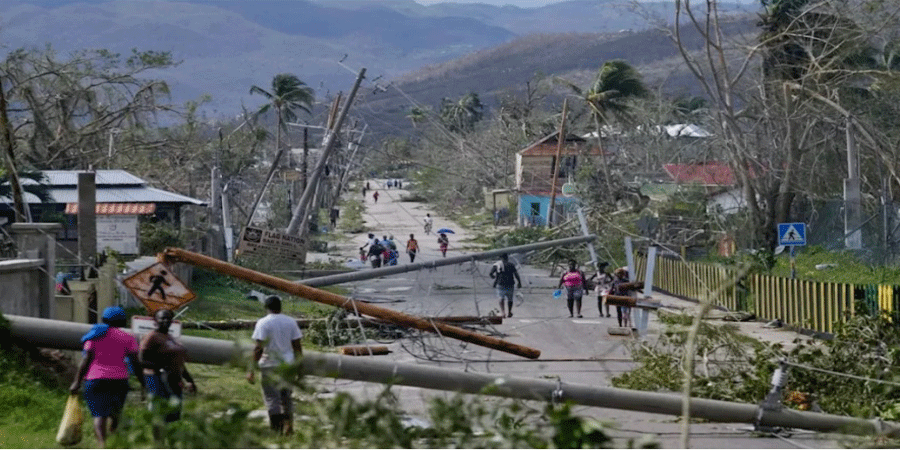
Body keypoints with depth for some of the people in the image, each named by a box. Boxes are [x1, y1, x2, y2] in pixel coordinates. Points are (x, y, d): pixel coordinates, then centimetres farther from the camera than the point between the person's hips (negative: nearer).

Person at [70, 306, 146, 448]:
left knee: (99, 415, -5)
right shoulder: (128, 338, 5)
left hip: (95, 378, -1)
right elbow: (135, 363, -1)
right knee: (115, 413, 20)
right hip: (119, 380, 1)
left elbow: (86, 360, -1)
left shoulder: (95, 336, 5)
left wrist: (77, 381, 0)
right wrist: (143, 385, 2)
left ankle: (102, 444, -25)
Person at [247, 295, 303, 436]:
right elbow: (297, 346, 5)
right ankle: (289, 425, 11)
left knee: (271, 398, 2)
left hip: (269, 365, -4)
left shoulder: (263, 323, -8)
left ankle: (276, 428, -3)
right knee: (286, 397, 15)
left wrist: (252, 370, -12)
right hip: (288, 365, 4)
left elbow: (258, 348, -13)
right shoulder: (291, 322, 5)